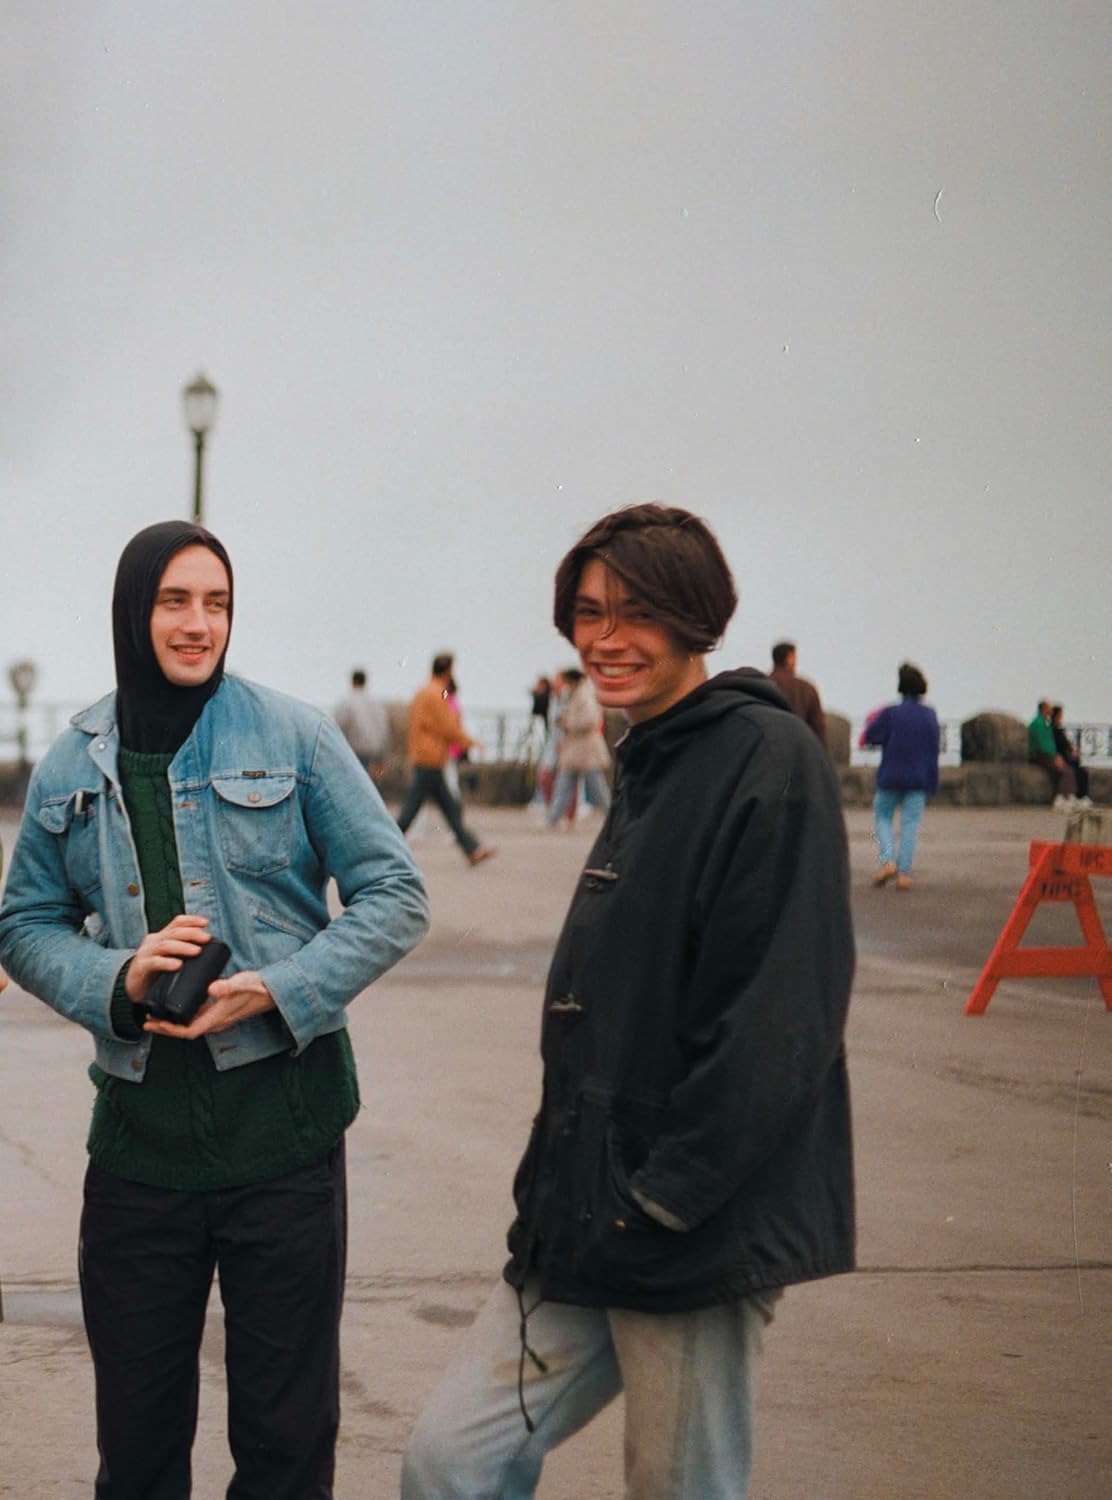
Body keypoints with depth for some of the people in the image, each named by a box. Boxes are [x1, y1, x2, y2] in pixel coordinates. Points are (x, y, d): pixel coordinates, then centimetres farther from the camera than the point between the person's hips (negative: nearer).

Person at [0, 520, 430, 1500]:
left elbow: (395, 897, -1)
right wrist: (118, 979, -9)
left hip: (282, 1124, -2)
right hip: (140, 1127, 3)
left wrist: (278, 990, -15)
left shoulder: (293, 736, -2)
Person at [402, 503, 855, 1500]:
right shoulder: (646, 771, 16)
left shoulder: (769, 761, -12)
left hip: (700, 1231, -9)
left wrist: (664, 1199, -19)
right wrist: (559, 1184, 13)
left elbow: (778, 1018, -20)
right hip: (586, 1223, 9)